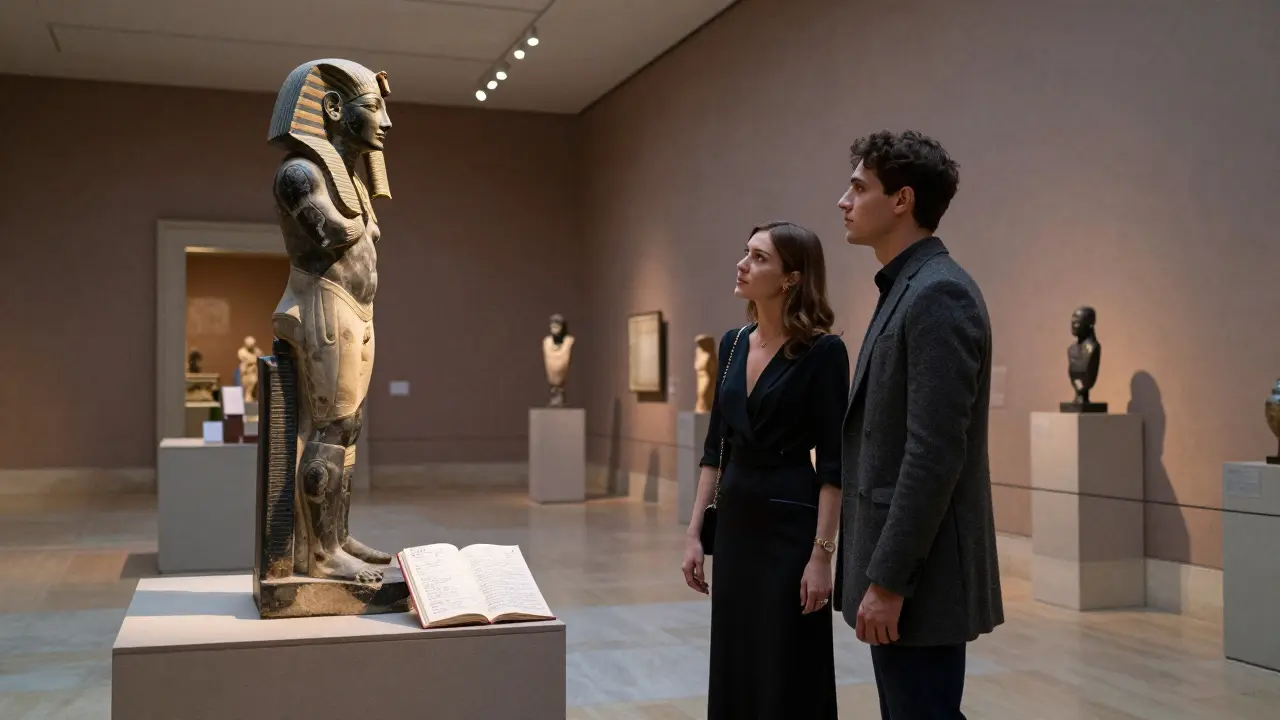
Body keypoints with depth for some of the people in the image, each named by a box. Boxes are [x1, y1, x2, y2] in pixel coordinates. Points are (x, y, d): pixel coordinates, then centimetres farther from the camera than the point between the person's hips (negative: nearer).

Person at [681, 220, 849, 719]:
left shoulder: (822, 350, -12)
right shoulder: (733, 343, 7)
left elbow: (833, 462, -13)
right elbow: (715, 445, 11)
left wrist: (822, 553, -16)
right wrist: (694, 532, 7)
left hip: (789, 522, -7)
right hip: (735, 520, 7)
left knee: (788, 678, 3)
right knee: (733, 669, 14)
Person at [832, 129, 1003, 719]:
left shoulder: (939, 293, -16)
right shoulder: (905, 290, 14)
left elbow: (935, 452, -22)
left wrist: (887, 580, -21)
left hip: (917, 577, -10)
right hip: (895, 567, 10)